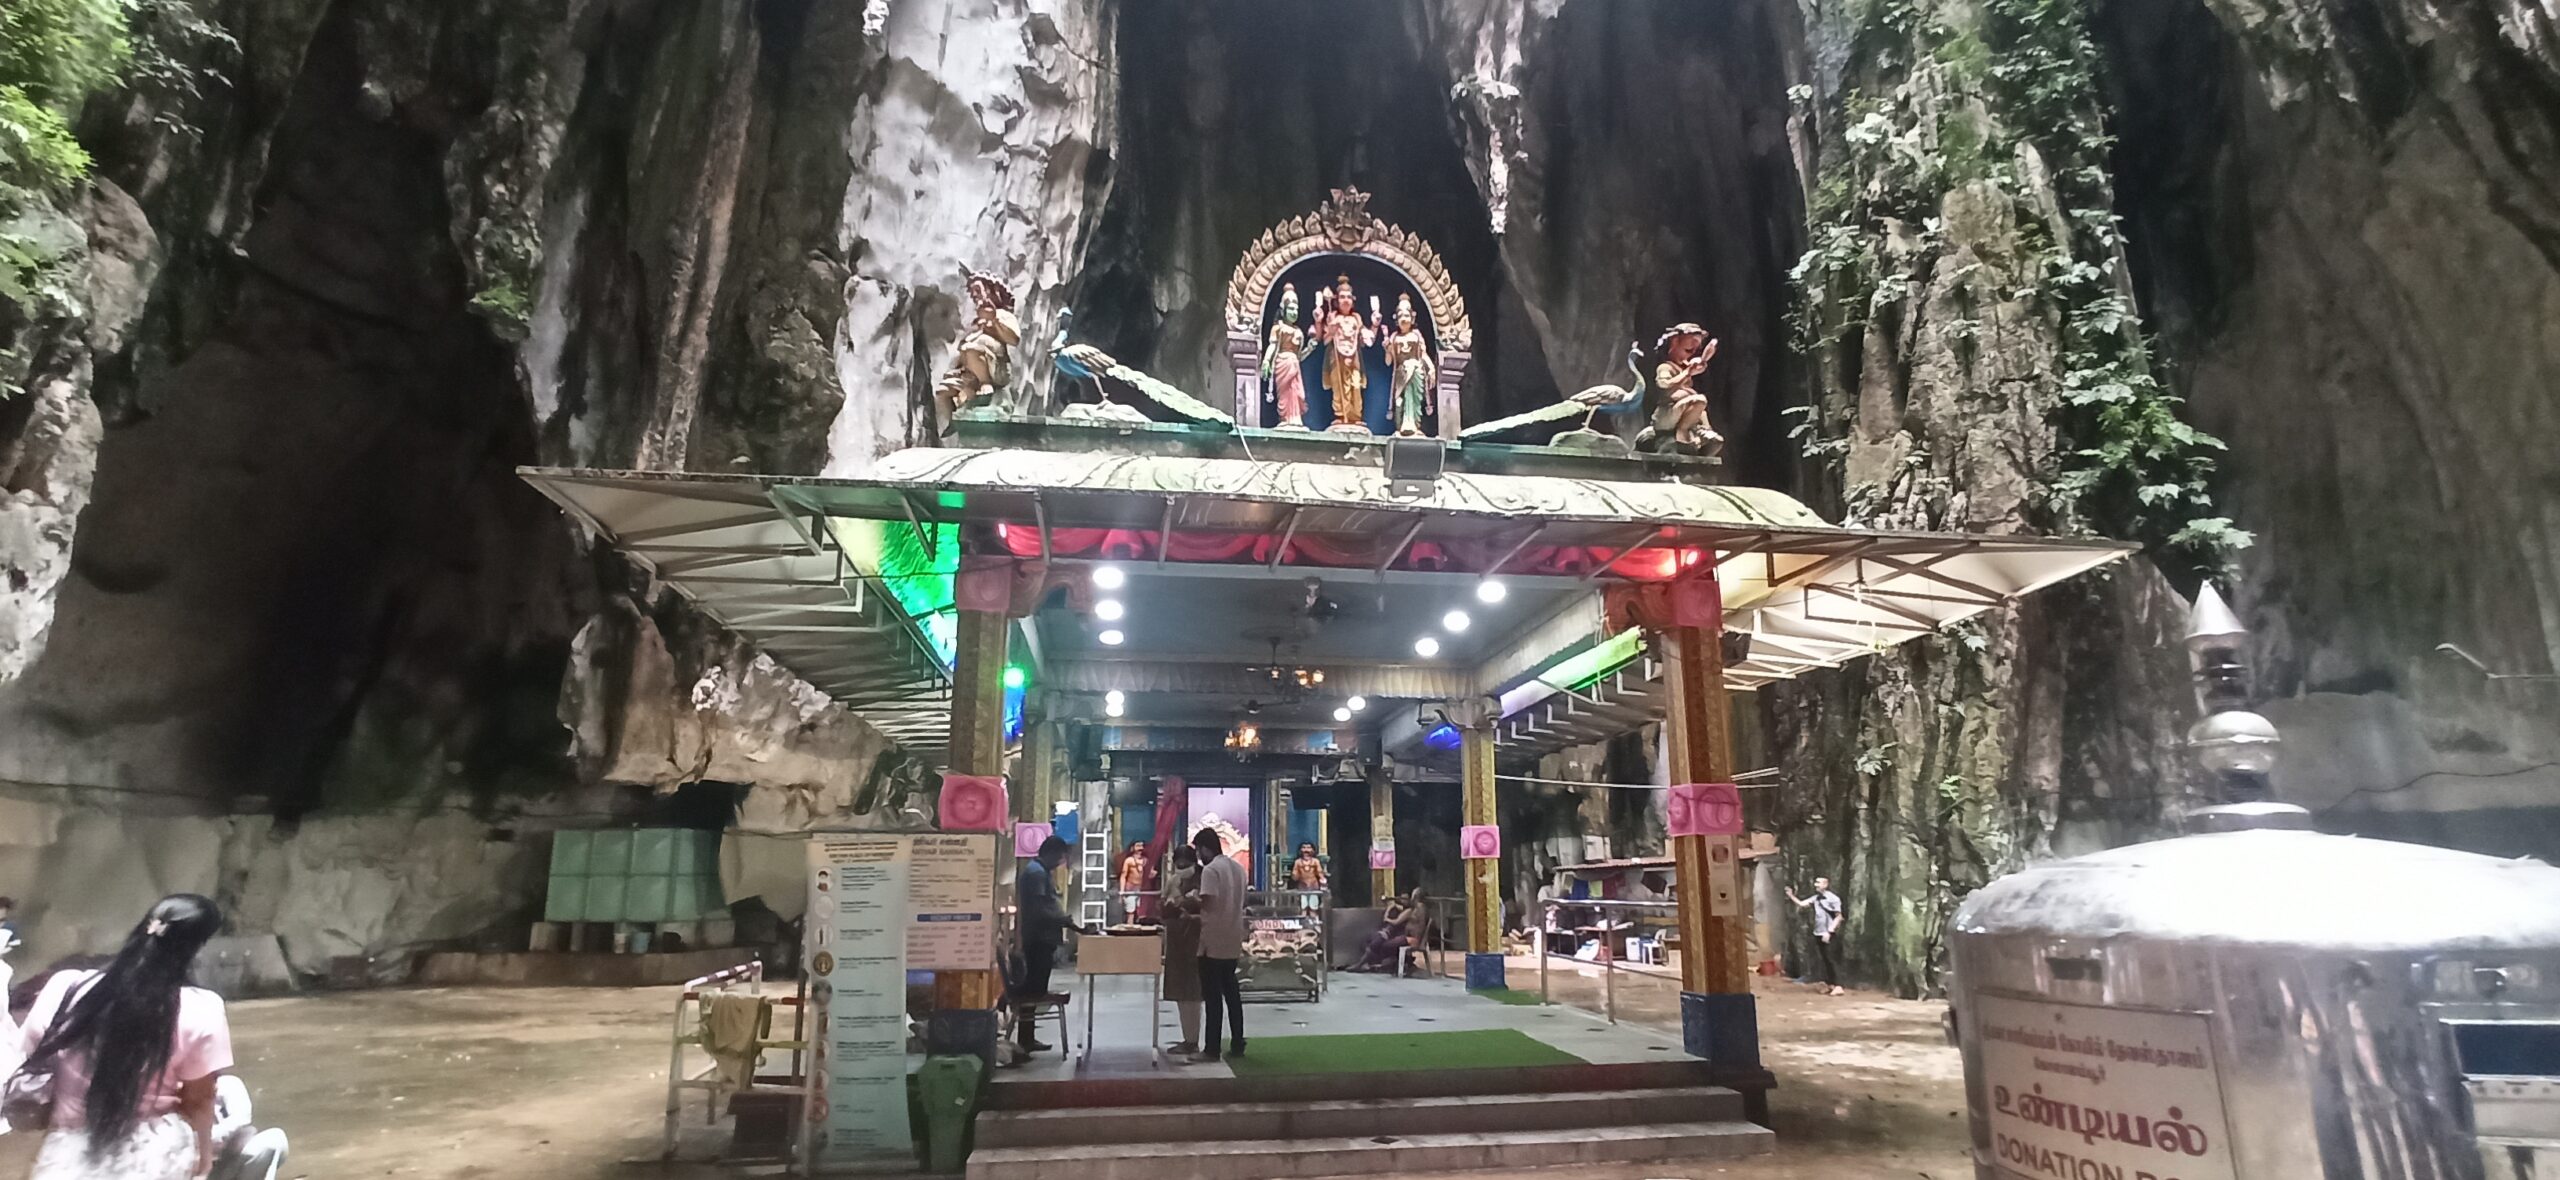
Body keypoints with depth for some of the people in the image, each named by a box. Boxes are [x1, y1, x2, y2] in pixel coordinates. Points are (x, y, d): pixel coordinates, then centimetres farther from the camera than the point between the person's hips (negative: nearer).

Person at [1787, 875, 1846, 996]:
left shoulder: (1833, 899, -11)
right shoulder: (1815, 898, 8)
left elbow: (1838, 917, -11)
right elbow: (1801, 904, 2)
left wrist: (1829, 932, -16)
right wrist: (1791, 896, -10)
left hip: (1830, 935, -7)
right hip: (1818, 934, 7)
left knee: (1831, 960, -7)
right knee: (1823, 961, 9)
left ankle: (1838, 986, -4)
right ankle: (1829, 984, 17)